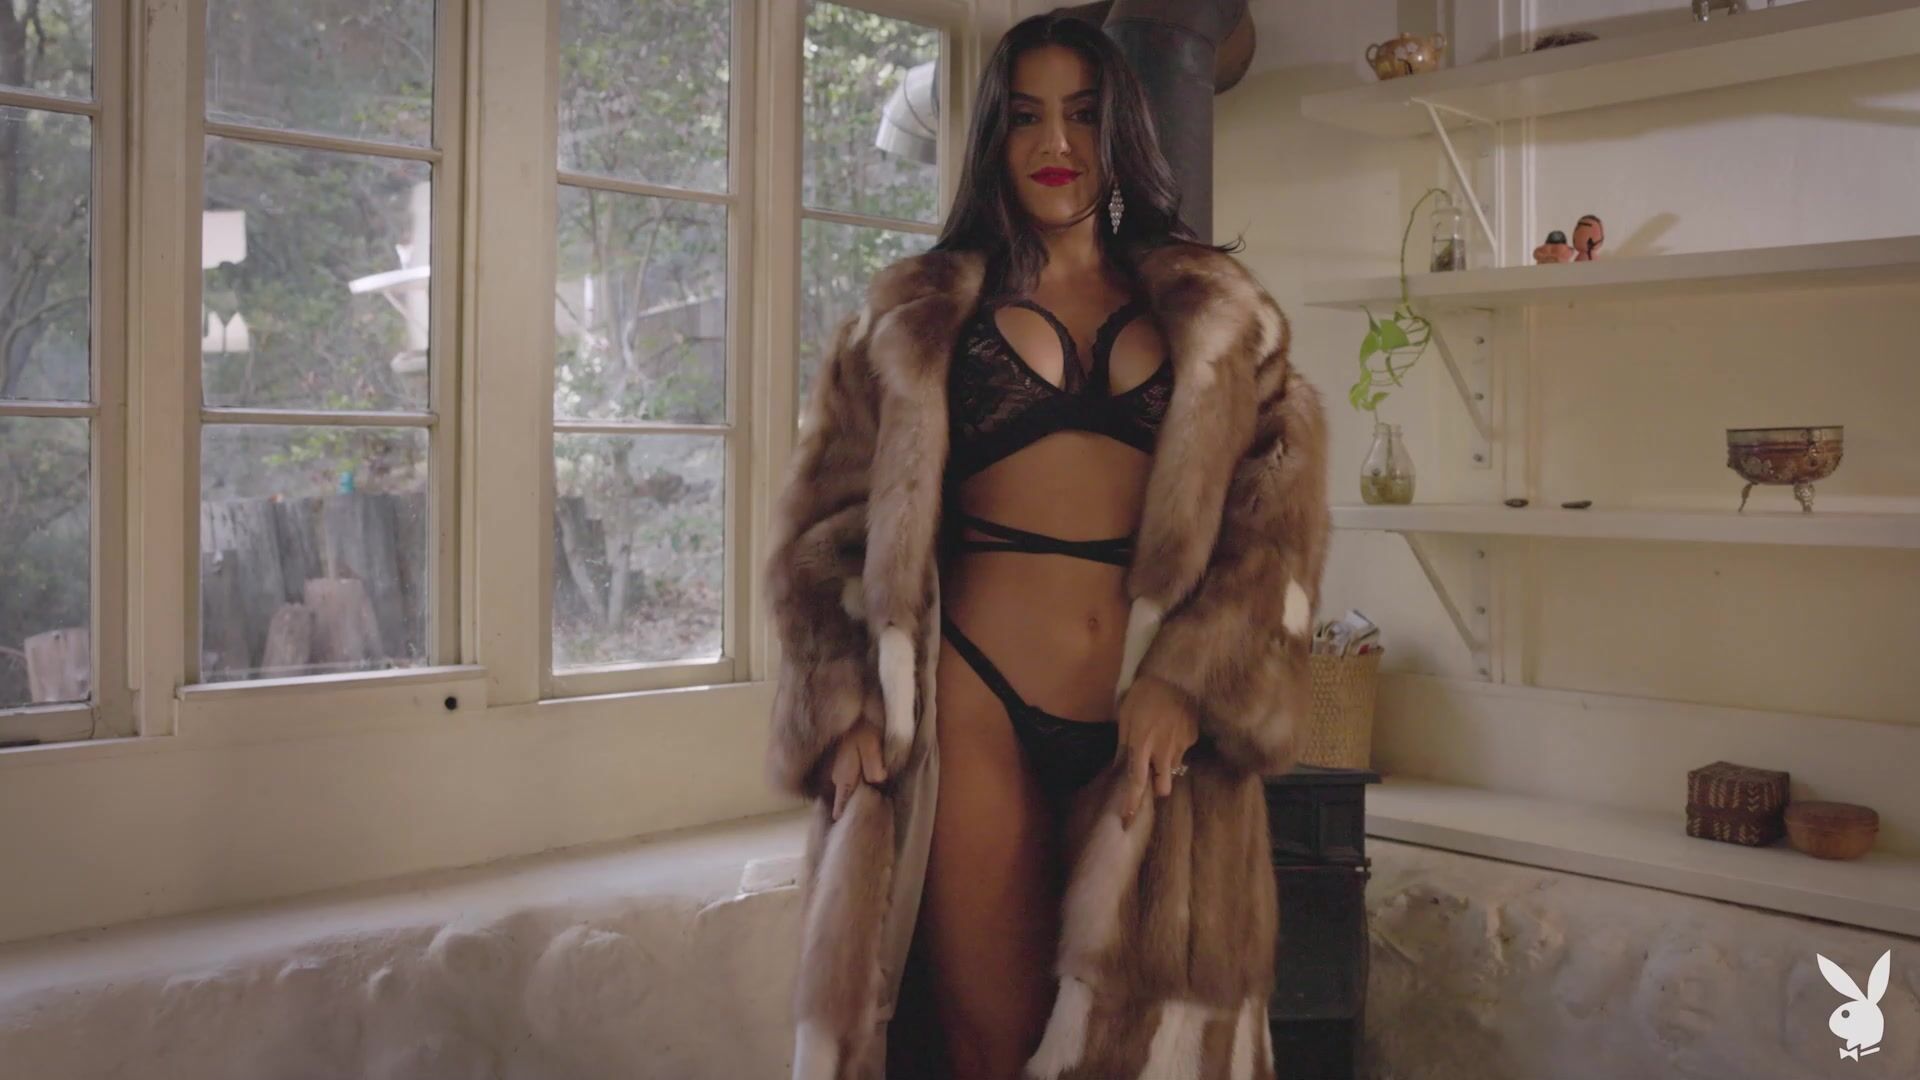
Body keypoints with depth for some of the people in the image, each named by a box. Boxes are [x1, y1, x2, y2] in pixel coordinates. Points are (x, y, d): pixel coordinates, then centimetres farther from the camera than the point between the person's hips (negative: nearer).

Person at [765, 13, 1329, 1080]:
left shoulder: (1216, 314, 12)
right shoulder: (920, 315, 12)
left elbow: (1279, 510, 3)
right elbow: (832, 518, 10)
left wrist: (1189, 680, -10)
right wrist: (848, 705, -2)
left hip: (1152, 726, 1)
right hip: (975, 710, -1)